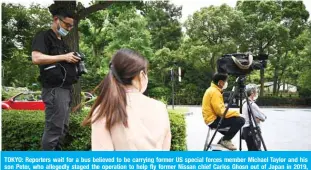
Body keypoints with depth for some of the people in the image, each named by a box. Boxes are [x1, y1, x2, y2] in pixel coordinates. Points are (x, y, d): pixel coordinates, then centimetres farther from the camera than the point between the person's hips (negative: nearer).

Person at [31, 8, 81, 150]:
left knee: (63, 127, 13)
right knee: (54, 128, -8)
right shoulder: (43, 36, -4)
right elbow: (36, 58, -19)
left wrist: (73, 61, 7)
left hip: (65, 89, 9)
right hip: (55, 89, -9)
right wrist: (64, 57, -15)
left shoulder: (62, 42, 24)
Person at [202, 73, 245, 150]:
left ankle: (223, 141, 21)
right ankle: (225, 140, -5)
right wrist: (236, 113, -14)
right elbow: (221, 111, -24)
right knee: (240, 120, -16)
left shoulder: (212, 90, 15)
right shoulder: (215, 92, -18)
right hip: (214, 120, -11)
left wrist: (233, 113, 10)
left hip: (213, 119, 11)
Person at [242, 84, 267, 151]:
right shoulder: (252, 104, -17)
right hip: (252, 130, -9)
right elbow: (263, 118, -11)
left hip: (246, 129, 9)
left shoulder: (244, 103, 11)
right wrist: (259, 118, 7)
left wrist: (258, 118, -4)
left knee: (251, 150, 14)